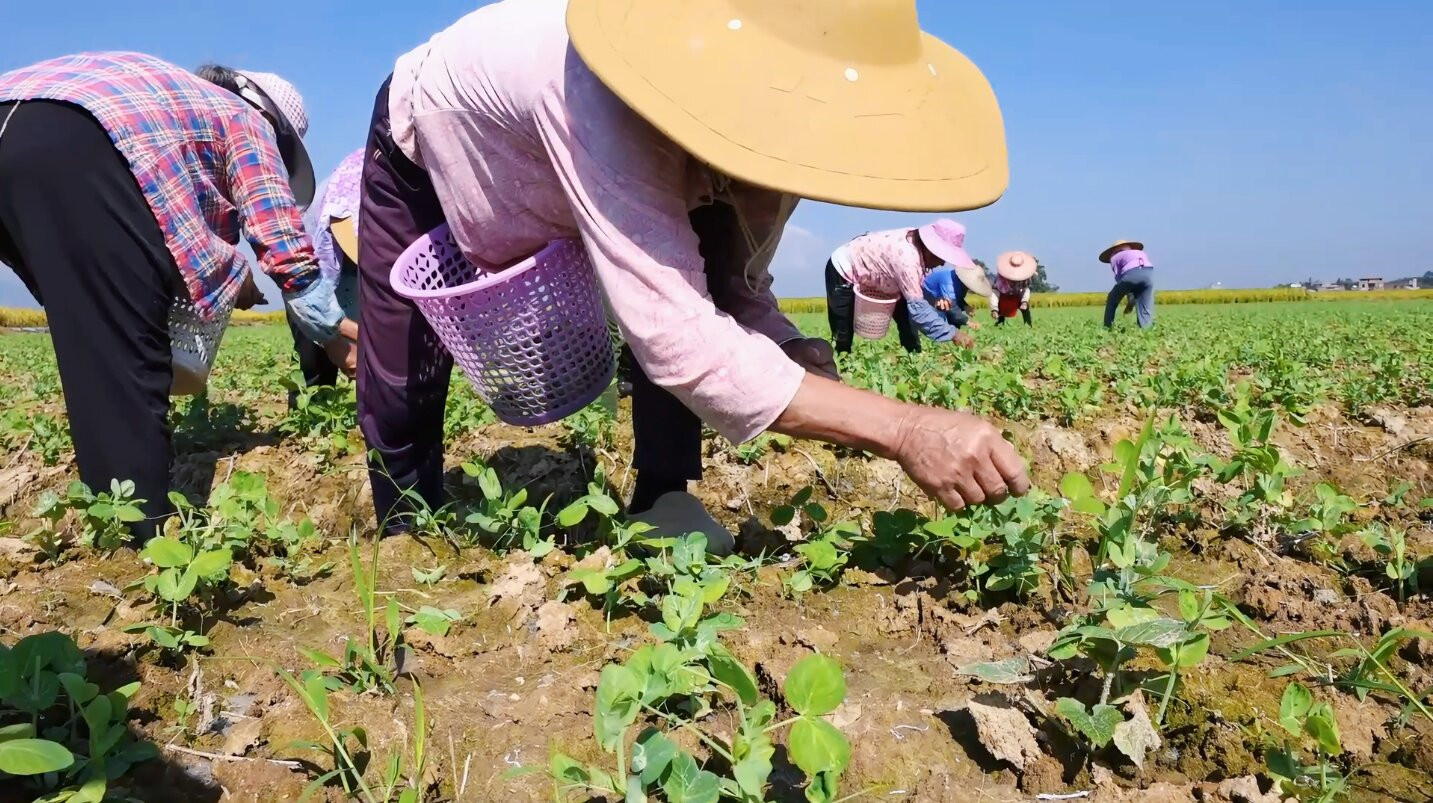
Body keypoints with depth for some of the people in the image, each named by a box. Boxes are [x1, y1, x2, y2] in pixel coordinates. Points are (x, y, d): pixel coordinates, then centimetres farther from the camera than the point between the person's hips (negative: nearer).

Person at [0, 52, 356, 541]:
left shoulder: (183, 98, 39)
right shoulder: (247, 121, 19)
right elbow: (286, 247, 14)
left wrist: (230, 278, 42)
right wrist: (336, 336, 25)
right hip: (72, 144, -8)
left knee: (95, 354, 15)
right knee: (129, 362, -4)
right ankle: (143, 540, -3)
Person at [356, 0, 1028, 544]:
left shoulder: (761, 118, -26)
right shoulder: (607, 90, -48)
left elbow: (736, 292, -14)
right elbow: (674, 337, -54)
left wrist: (809, 366, -35)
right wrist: (903, 428, -56)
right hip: (424, 154, -3)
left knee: (701, 275, -22)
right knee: (400, 398, -2)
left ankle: (663, 502, -7)